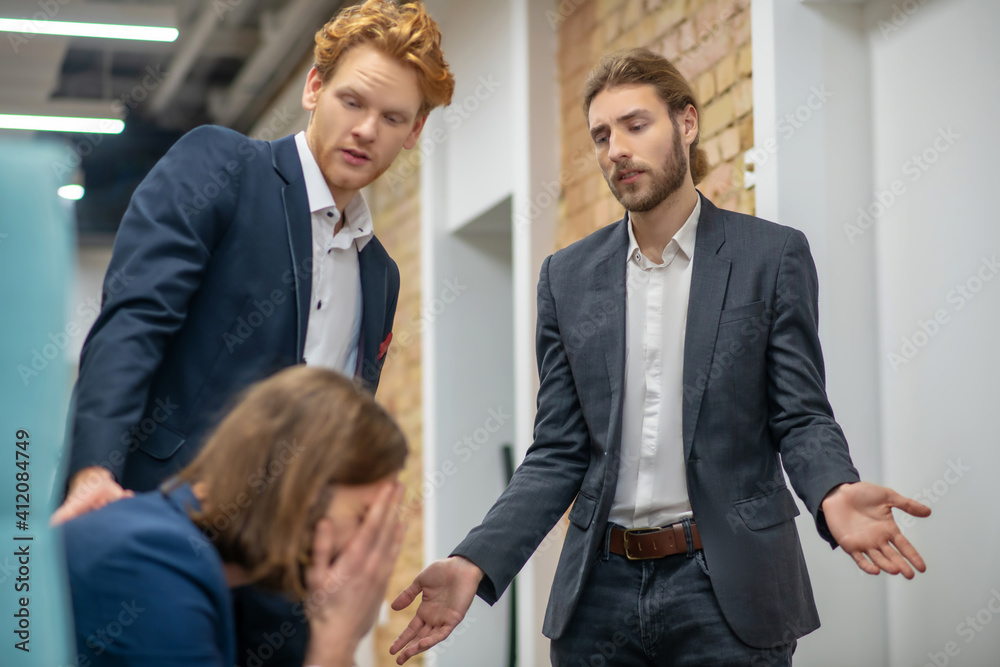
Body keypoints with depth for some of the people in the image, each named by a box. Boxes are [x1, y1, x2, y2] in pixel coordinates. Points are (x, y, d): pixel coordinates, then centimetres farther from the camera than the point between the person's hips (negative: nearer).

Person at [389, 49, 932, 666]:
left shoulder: (772, 256, 0)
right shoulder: (568, 277, 8)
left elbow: (801, 416, -1)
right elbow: (559, 453, 7)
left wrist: (833, 491, -24)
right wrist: (477, 562, -7)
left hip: (726, 589, -2)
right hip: (600, 591, 3)